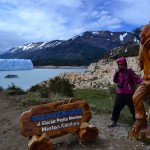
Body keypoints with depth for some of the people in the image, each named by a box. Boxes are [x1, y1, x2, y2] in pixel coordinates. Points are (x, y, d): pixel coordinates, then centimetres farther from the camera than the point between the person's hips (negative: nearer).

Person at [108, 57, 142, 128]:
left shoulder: (130, 71, -7)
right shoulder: (118, 72, 8)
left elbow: (137, 79, -13)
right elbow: (115, 81, 4)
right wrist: (116, 74, -12)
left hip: (129, 94, -4)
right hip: (120, 94, 4)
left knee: (133, 108, 7)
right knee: (116, 107, 7)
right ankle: (113, 121, 22)